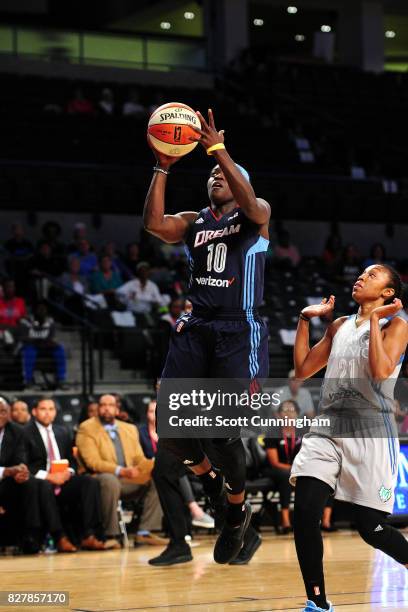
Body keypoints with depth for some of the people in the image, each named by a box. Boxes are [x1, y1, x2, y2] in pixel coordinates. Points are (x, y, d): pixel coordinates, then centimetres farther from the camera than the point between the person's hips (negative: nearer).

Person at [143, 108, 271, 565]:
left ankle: (237, 508, 17)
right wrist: (162, 169, -13)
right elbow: (154, 224, -5)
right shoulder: (193, 222, 15)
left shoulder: (256, 215, 4)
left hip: (239, 333, -5)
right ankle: (207, 475, 24)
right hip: (195, 330, 5)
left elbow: (250, 205, -21)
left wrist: (219, 149, -27)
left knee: (225, 432, -9)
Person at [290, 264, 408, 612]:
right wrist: (305, 319, 15)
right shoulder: (339, 326, 17)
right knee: (305, 514, -13)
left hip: (371, 433, -5)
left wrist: (376, 319, -14)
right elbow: (303, 369, 18)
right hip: (328, 430, 5)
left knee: (371, 528, -4)